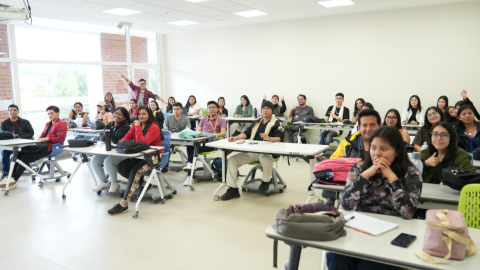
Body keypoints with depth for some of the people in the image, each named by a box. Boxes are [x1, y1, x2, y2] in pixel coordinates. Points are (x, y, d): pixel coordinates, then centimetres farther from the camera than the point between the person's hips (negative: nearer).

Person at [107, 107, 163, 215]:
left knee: (135, 171, -30)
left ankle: (124, 204, -29)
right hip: (139, 155, 8)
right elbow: (126, 138, 7)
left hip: (152, 157, -8)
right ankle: (143, 184, 3)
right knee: (121, 167, -14)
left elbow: (143, 142, -24)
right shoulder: (136, 125, 10)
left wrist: (138, 127, -18)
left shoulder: (154, 128, -13)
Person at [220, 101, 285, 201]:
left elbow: (279, 138, -8)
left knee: (265, 159, -42)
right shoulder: (257, 122, 25)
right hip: (252, 152, 6)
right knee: (232, 160, -12)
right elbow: (246, 133, 17)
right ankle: (232, 189, -11)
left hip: (267, 152, -6)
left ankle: (266, 181, -8)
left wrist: (269, 138, -31)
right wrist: (236, 138, -3)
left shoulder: (277, 123, 7)